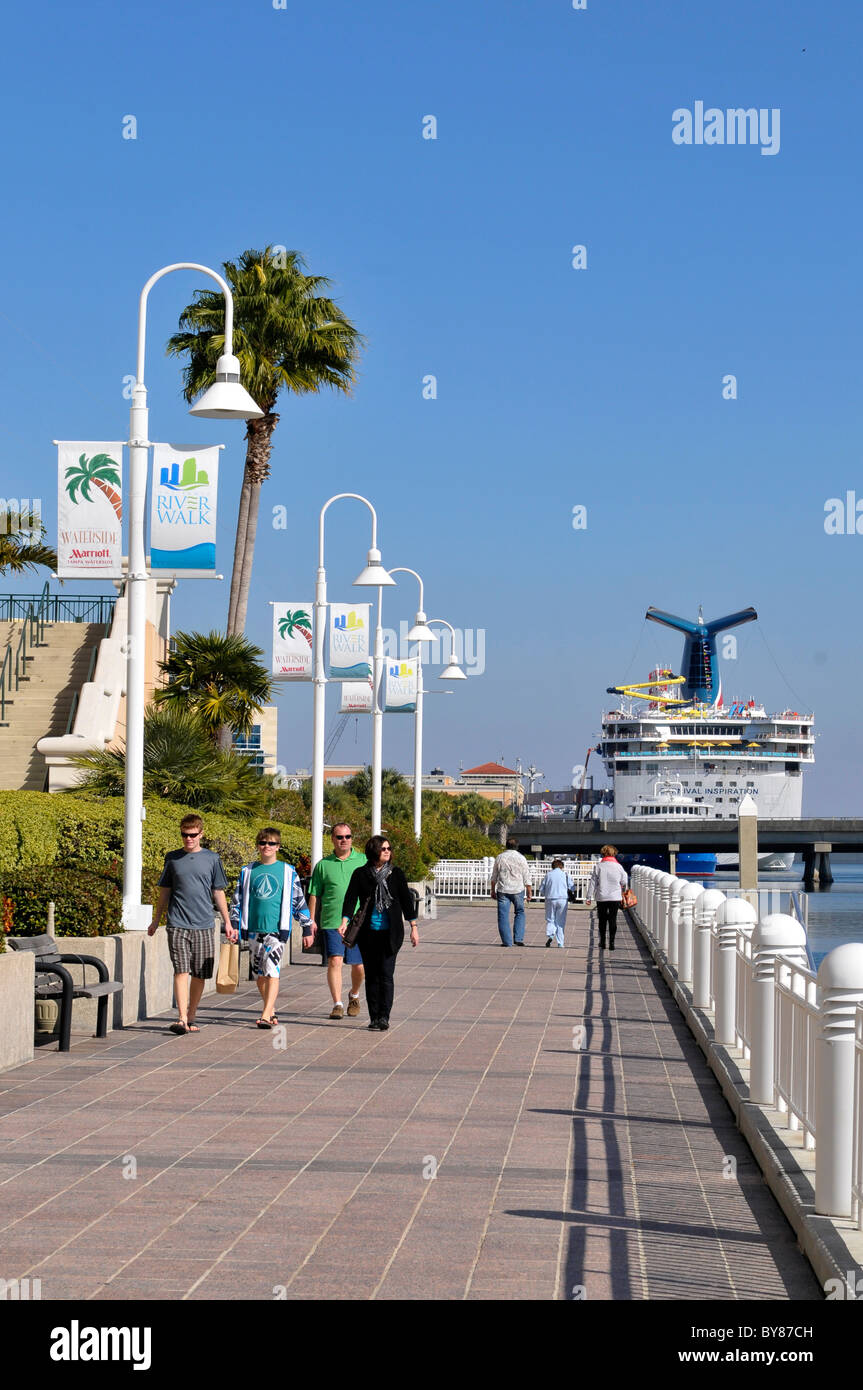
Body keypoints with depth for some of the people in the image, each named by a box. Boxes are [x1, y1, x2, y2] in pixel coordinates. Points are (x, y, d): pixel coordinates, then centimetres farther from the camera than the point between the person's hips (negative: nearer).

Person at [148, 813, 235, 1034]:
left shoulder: (212, 859, 7)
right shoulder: (172, 858, 8)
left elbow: (218, 892, 11)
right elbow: (165, 892, 15)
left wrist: (227, 922, 8)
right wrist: (156, 921, 16)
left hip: (203, 925, 1)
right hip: (177, 924, -1)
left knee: (199, 974, 5)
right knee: (181, 970, -12)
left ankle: (191, 1017, 18)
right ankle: (182, 1018, -19)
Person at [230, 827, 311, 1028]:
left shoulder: (288, 872, 4)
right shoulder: (248, 871, 10)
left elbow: (298, 900, 8)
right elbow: (238, 900, 15)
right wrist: (234, 925, 8)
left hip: (277, 929, -3)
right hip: (253, 929, 4)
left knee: (272, 970, -15)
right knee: (259, 973, 8)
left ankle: (266, 1016, -19)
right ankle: (271, 1010, 23)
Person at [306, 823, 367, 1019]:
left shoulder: (363, 861, 7)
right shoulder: (323, 865, 8)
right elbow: (315, 895, 11)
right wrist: (312, 922, 5)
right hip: (332, 922, -1)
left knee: (358, 965, 5)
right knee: (334, 961, -14)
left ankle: (354, 996, 33)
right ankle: (337, 1004, -10)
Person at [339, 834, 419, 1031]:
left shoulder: (396, 874, 5)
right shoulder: (360, 874, 3)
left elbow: (406, 900, 8)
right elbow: (351, 898, -5)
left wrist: (413, 927, 5)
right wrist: (345, 922, -19)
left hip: (390, 932, -1)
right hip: (368, 933, 1)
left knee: (386, 973, -8)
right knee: (371, 975, 5)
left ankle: (384, 1017, -9)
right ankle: (374, 1018, 11)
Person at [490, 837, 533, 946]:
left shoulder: (500, 858, 2)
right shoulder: (521, 858, -1)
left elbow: (494, 877, 7)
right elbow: (526, 877, -1)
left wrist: (493, 890, 15)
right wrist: (529, 892, 6)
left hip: (503, 891, 0)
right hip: (518, 890, 0)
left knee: (503, 916, 3)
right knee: (520, 913, 15)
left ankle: (507, 941, -1)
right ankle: (518, 938, 3)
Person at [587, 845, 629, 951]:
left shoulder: (598, 866, -3)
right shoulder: (618, 866, 0)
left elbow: (593, 882, -2)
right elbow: (624, 883, 9)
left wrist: (589, 897, 3)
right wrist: (623, 894, 29)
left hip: (601, 898, 0)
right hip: (615, 898, 0)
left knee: (602, 921, 10)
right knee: (613, 920, 5)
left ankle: (602, 943, 13)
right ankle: (611, 943, -1)